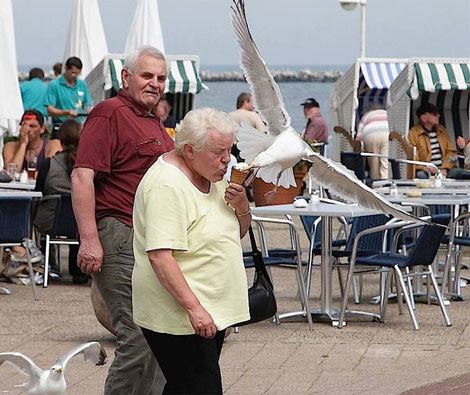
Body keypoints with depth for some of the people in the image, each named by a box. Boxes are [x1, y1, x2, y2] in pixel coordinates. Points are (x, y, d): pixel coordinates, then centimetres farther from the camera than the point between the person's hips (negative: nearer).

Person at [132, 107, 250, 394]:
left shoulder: (214, 176, 11)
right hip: (178, 314, -9)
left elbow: (237, 233, 21)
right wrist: (193, 308, -29)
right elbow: (159, 255, -25)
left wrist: (242, 206, -1)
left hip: (212, 312, 9)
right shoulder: (168, 185, -18)